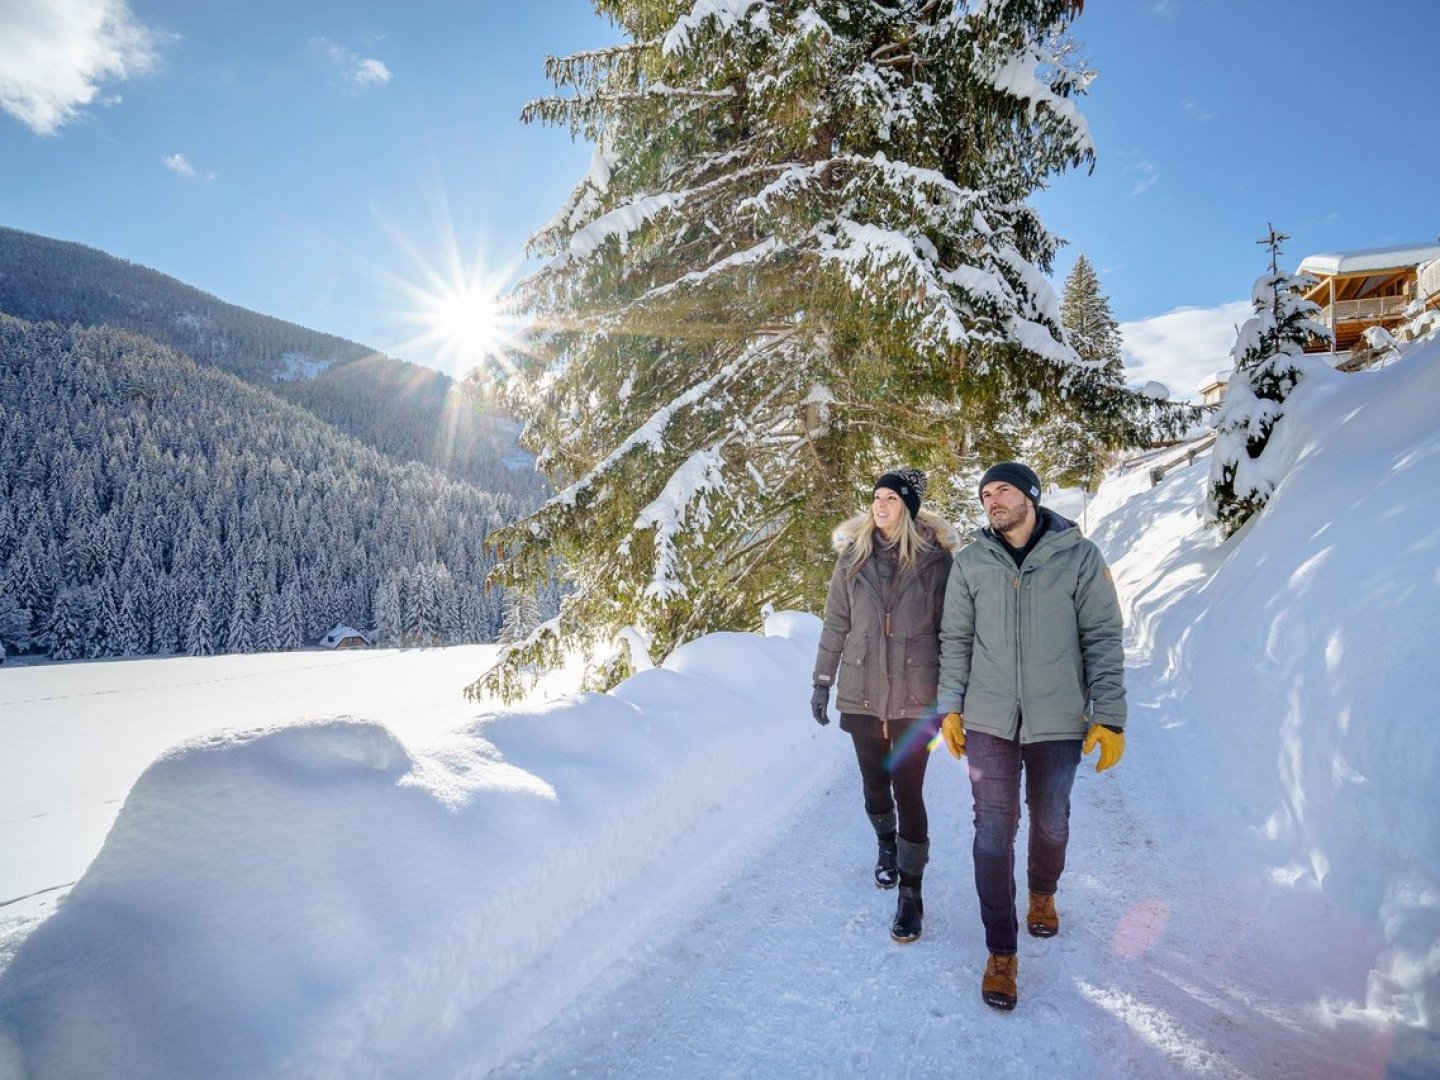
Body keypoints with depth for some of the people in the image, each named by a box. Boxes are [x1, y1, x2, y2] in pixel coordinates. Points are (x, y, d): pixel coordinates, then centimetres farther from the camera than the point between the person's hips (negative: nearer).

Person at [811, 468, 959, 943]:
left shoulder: (934, 559, -5)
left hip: (915, 695, -2)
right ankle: (885, 845, 44)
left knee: (908, 791, -2)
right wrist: (822, 683, 7)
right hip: (862, 693, 3)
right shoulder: (853, 557, 1)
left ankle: (911, 894, 12)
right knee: (875, 784, 15)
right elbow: (835, 625, 6)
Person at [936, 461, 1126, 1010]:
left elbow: (1104, 640, -3)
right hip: (989, 722, 1)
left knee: (1051, 824, 17)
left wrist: (1110, 717, -6)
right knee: (993, 832, 0)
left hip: (1059, 722, 0)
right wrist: (950, 708, 3)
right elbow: (955, 641, 7)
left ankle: (1043, 894, 48)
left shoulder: (1079, 557, -5)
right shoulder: (969, 563, 0)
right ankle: (1001, 951, 15)